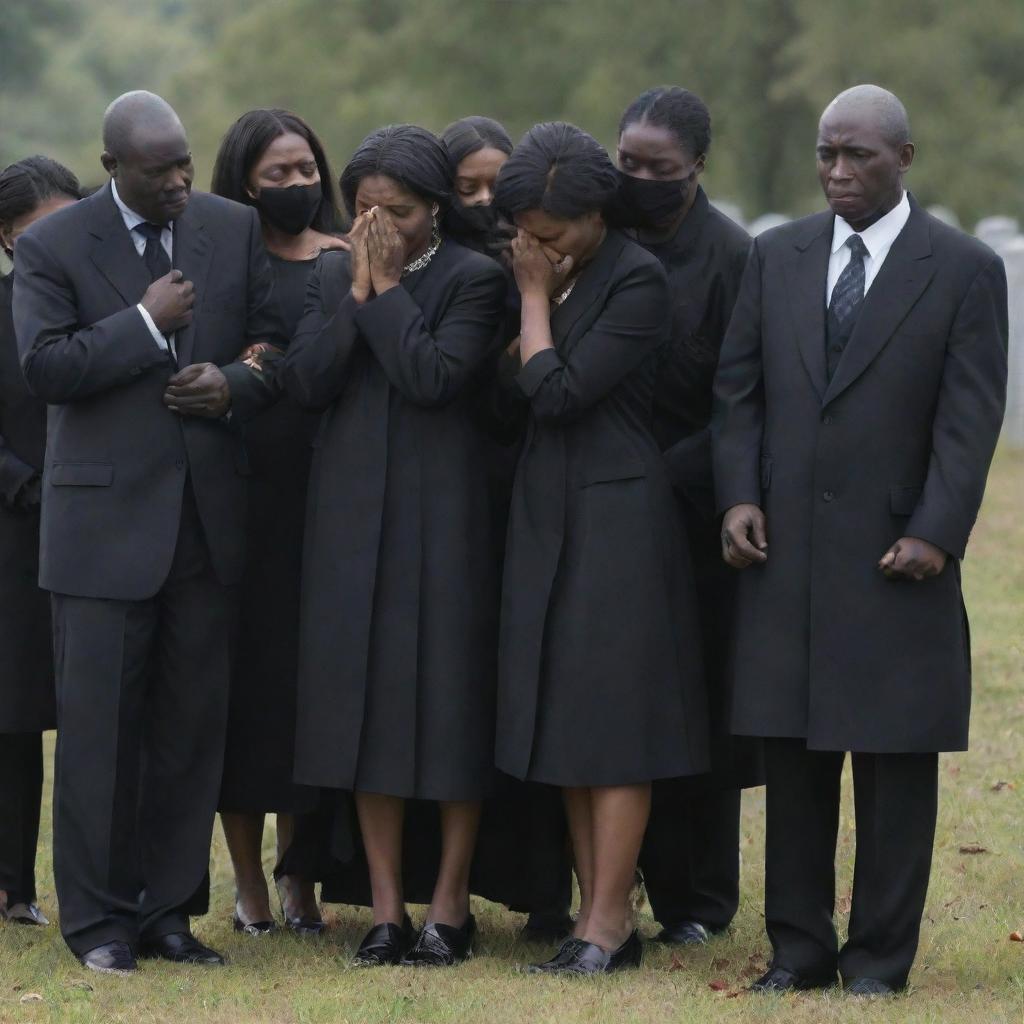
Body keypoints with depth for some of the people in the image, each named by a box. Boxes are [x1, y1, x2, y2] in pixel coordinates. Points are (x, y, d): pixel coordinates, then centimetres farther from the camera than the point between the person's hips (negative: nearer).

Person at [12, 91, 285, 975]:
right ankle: (97, 917, 9)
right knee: (99, 727, 0)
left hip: (209, 513, 3)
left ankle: (169, 904, 15)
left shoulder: (235, 229, 7)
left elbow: (278, 346, 11)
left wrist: (235, 386, -10)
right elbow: (45, 367, -12)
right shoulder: (52, 246, -3)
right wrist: (147, 323, -16)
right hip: (107, 514, -3)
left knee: (194, 726, 6)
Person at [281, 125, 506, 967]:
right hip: (354, 510, 4)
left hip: (440, 511, -4)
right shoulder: (333, 277, 9)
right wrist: (357, 289, -8)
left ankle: (450, 904, 6)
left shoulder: (474, 280, -3)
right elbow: (306, 381, -3)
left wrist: (386, 289, -12)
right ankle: (387, 906, 8)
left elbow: (432, 375, -17)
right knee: (366, 699, 4)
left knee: (449, 699, -1)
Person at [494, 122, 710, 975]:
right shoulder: (549, 277, 11)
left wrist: (536, 296, -7)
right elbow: (523, 390, 12)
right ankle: (604, 919, 10)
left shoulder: (637, 281, -12)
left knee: (613, 721, -6)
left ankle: (608, 924, -4)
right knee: (568, 722, 7)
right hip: (549, 515, 8)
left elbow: (557, 391, -17)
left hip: (616, 519, -8)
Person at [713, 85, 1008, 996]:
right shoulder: (777, 257, 9)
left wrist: (935, 535, -14)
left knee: (897, 764, 2)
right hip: (786, 551, 3)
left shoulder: (965, 270, -2)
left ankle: (881, 955, 8)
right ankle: (799, 948, 13)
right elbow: (739, 389, 10)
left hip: (898, 555, -3)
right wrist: (739, 497, -3)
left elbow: (970, 418, -6)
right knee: (794, 757, 6)